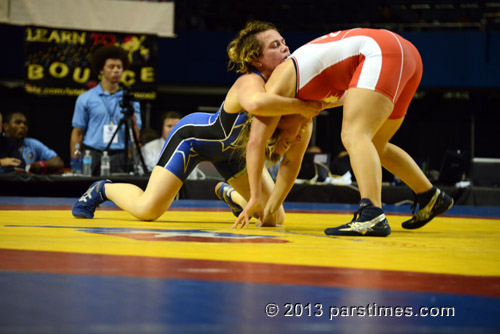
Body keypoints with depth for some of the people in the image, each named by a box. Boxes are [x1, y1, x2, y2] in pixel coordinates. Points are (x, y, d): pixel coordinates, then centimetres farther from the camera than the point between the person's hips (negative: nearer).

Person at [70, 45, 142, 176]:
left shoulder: (129, 100, 12)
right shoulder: (86, 99, 9)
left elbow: (136, 136, 9)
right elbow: (77, 133, 8)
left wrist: (132, 116, -10)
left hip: (120, 158, 1)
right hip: (92, 156, -1)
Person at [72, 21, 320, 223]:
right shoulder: (250, 83, -36)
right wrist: (301, 106, -55)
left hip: (232, 147, 7)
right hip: (193, 133, -7)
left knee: (275, 218, 3)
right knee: (147, 209, -17)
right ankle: (103, 190, 15)